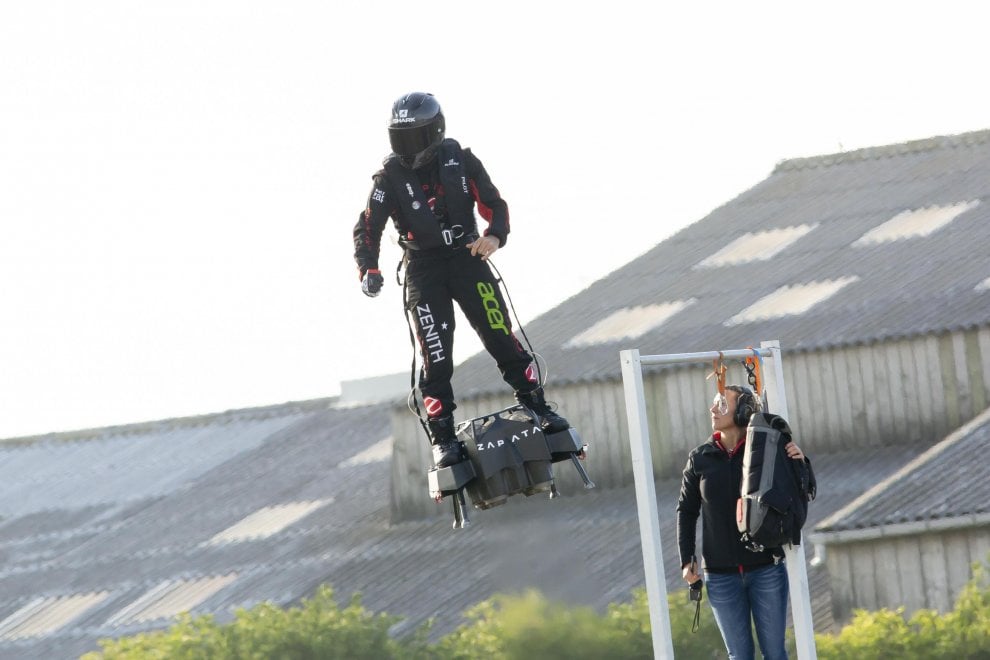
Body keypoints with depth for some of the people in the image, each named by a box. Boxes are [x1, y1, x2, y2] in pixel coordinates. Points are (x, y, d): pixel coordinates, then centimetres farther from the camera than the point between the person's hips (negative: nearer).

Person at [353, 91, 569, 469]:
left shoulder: (460, 162, -1)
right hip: (423, 271, -1)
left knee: (501, 337, -5)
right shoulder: (390, 178, -4)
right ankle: (443, 437, -2)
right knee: (435, 356, -6)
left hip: (467, 257, 1)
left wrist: (495, 237, -19)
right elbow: (367, 229, -6)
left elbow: (494, 204, 2)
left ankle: (538, 409, 5)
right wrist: (368, 269, -23)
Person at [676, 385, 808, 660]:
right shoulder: (700, 458, 1)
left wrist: (798, 464, -14)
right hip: (721, 575, 1)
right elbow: (686, 511, 9)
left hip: (766, 569, -1)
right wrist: (687, 560, 3)